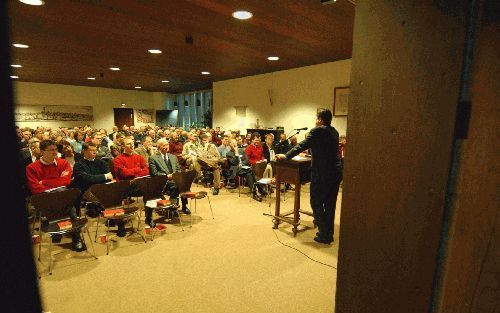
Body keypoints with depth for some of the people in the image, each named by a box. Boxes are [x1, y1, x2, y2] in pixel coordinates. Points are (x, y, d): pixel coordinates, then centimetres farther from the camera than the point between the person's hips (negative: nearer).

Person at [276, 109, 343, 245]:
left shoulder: (318, 131, -11)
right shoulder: (334, 132, 13)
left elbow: (302, 145, -16)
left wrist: (286, 156, -12)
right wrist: (312, 152, 39)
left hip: (322, 173, -8)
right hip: (336, 172, 8)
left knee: (316, 203, 5)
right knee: (330, 204, 16)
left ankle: (324, 235, 10)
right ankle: (329, 234, 27)